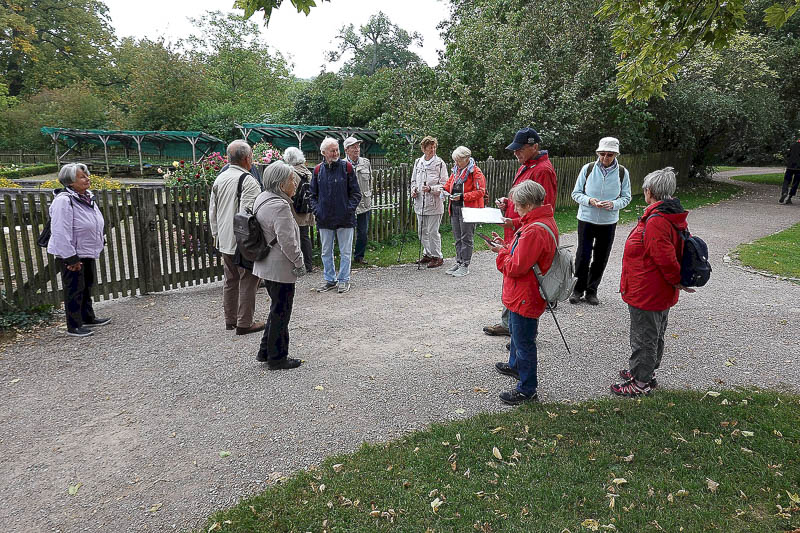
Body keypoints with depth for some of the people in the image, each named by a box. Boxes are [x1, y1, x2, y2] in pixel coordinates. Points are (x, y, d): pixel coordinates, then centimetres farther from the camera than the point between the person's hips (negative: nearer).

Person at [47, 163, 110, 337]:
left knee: (87, 287, 20)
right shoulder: (63, 201, -23)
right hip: (71, 255, -9)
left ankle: (88, 318, 35)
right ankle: (73, 327, 10)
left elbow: (95, 224, 19)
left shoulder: (87, 197, 6)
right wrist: (71, 258, -26)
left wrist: (100, 243, 18)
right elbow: (61, 233, -27)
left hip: (88, 253, 9)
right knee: (74, 290, -1)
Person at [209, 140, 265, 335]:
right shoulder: (248, 180, -16)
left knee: (230, 280, 18)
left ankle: (230, 319, 28)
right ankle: (244, 323, 6)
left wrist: (216, 234, 24)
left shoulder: (219, 179, 10)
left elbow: (212, 211, 16)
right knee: (248, 281, 1)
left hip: (224, 240, 8)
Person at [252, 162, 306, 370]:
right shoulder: (280, 206, -23)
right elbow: (287, 242, -24)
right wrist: (299, 263, -13)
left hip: (266, 265, 10)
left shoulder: (262, 198, 9)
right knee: (281, 312, 4)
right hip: (281, 268, -10)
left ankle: (266, 351, 31)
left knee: (277, 309, 22)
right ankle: (277, 358, 17)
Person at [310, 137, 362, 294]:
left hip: (344, 218, -3)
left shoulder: (347, 167, -2)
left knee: (345, 251, 5)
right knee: (326, 252, 12)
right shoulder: (318, 170, 5)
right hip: (324, 219, 3)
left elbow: (356, 193, 0)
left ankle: (343, 280, 18)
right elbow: (313, 194, 13)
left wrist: (349, 209, -10)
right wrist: (316, 210, 0)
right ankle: (330, 280, 25)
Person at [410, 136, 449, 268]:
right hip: (420, 203, 6)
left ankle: (437, 257, 11)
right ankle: (427, 254, 29)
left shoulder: (440, 163, -6)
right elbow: (414, 180, 22)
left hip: (434, 204, -6)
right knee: (422, 231, 13)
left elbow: (444, 184, -6)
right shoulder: (418, 162, 10)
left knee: (433, 231, -3)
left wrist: (431, 189, -20)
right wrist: (413, 190, 3)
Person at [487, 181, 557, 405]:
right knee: (516, 332, 30)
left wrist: (502, 252, -10)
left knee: (524, 342, 3)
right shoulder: (545, 221, 5)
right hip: (523, 295, 11)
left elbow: (515, 267, -27)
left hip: (525, 298, -11)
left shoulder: (535, 231, -29)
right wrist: (506, 246, 2)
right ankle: (515, 366, 51)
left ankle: (527, 390, 17)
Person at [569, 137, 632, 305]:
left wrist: (613, 204, -15)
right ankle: (578, 289, 17)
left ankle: (592, 290, 23)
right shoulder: (587, 169, -4)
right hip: (586, 219, -1)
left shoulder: (622, 173, -1)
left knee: (601, 258, 8)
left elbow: (626, 197, 6)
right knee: (583, 256, -1)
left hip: (609, 222, 2)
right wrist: (589, 201, -19)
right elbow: (576, 193, 1)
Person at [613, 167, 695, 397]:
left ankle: (640, 383, 17)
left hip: (646, 294, -10)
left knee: (644, 337, 4)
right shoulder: (674, 217, 7)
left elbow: (666, 259, -28)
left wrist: (677, 281, -14)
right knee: (654, 335, 23)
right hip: (661, 293, 10)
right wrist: (677, 282, 14)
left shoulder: (656, 221, -27)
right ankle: (646, 372, 40)